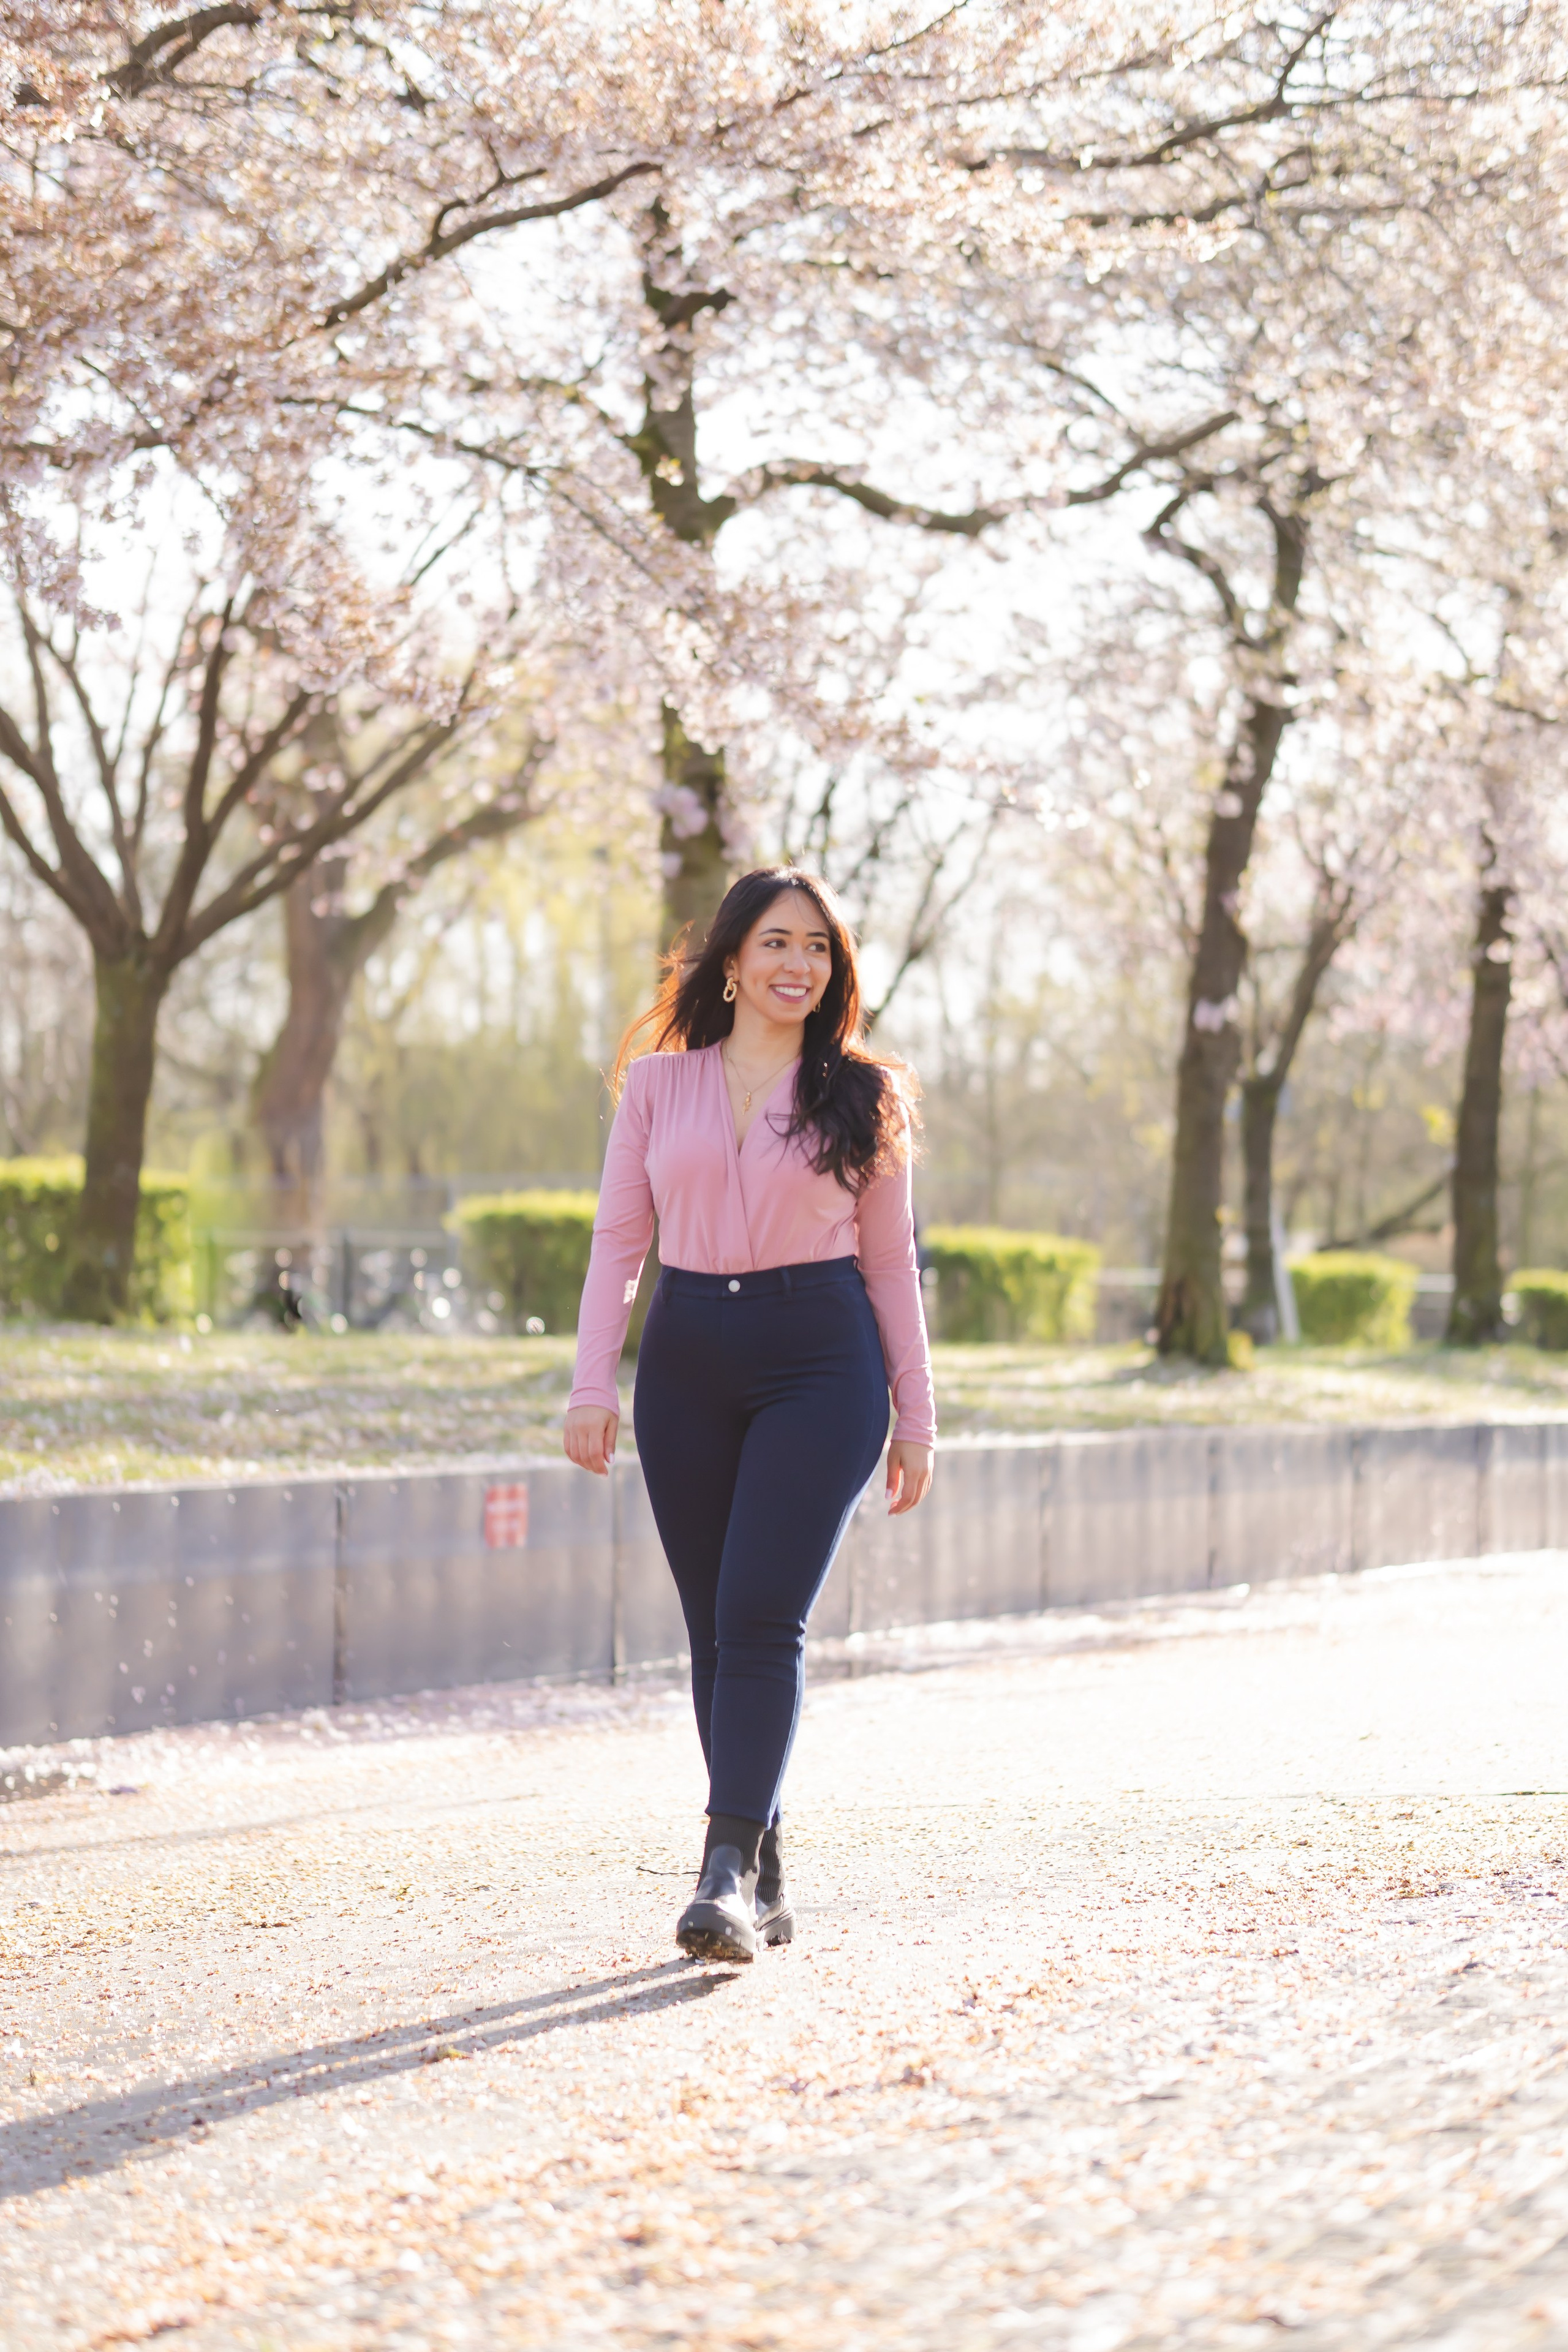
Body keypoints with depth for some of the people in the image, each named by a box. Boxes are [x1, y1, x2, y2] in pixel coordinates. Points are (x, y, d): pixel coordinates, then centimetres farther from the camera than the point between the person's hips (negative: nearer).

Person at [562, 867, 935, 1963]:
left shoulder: (860, 1096, 6)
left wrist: (915, 1417, 7)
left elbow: (890, 1260, 9)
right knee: (714, 1626, 4)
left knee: (763, 1616, -15)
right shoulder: (658, 1086, 9)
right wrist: (592, 1384, -1)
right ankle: (767, 1876, 13)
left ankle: (729, 1871, -19)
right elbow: (619, 1242, 9)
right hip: (687, 1362, 3)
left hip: (819, 1359, -3)